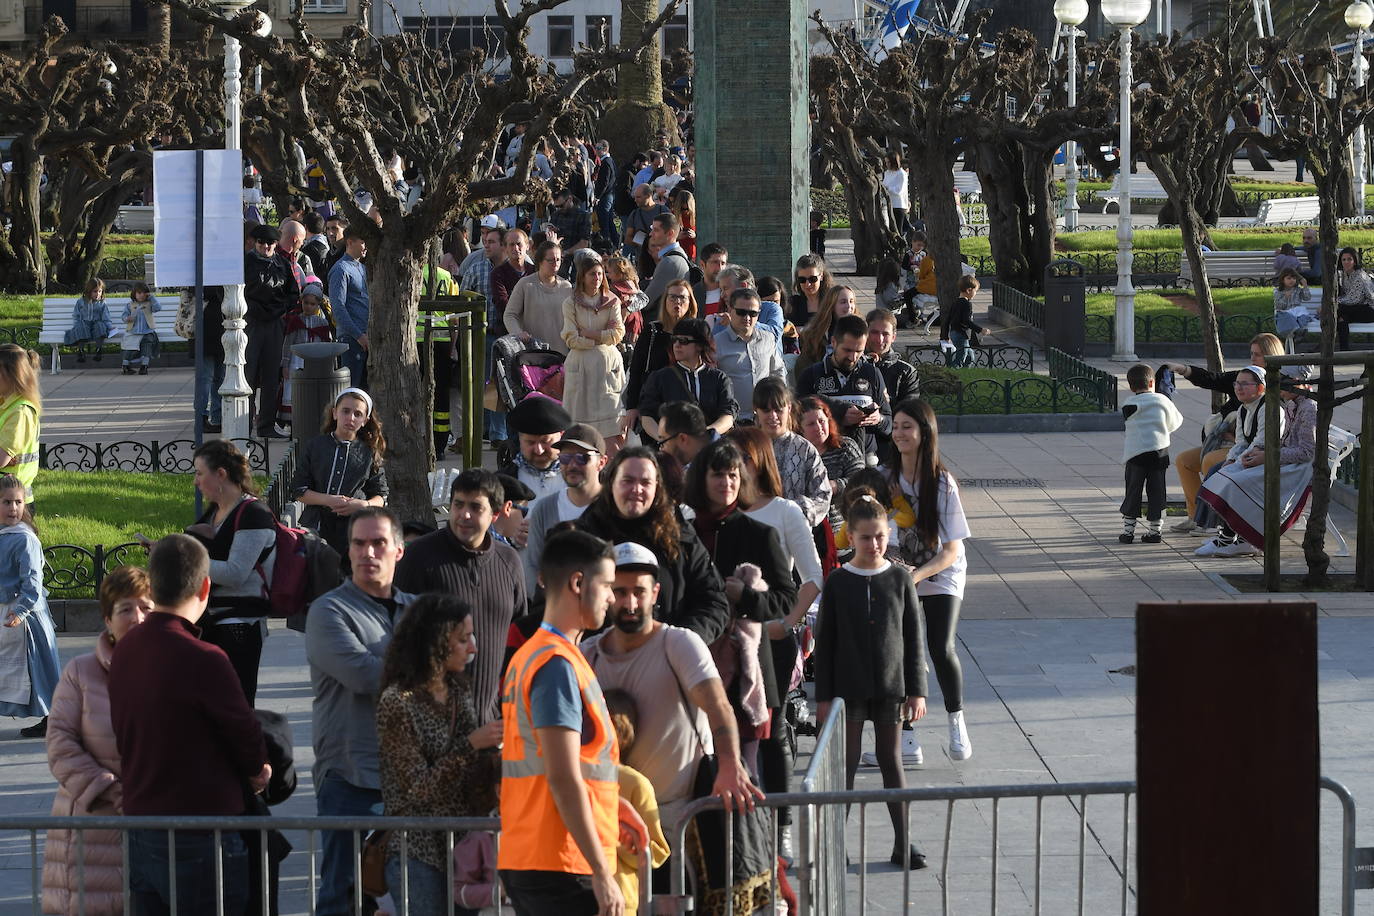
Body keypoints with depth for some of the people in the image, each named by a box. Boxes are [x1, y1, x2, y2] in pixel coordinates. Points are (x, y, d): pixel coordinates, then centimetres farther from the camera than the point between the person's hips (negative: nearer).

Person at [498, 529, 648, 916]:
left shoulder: (528, 657, 16)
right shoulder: (558, 665, -14)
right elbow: (563, 779, -19)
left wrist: (611, 803, 24)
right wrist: (603, 874, -19)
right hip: (563, 868, -10)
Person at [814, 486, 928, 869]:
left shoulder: (900, 579, 0)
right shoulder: (838, 583, -3)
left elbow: (914, 637, 3)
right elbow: (824, 642, 0)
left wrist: (917, 690, 0)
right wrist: (823, 696, -2)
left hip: (891, 684, 1)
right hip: (848, 686, -1)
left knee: (891, 759, 8)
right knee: (847, 761, 4)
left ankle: (903, 843, 12)